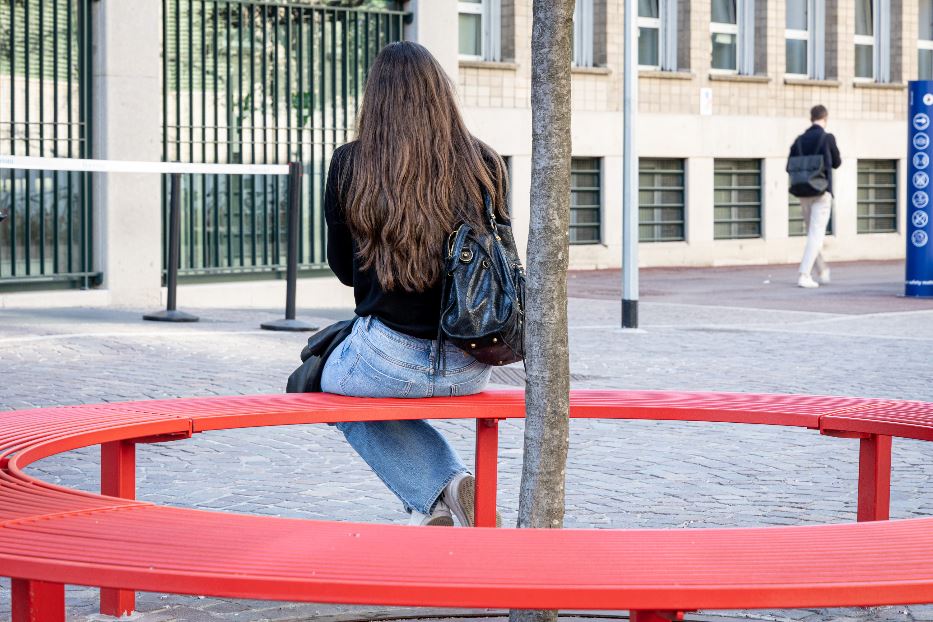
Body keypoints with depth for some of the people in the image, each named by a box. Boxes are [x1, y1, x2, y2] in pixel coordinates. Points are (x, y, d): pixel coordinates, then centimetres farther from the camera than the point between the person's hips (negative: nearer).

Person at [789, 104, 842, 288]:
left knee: (813, 233, 17)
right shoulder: (828, 138, -7)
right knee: (816, 234, -5)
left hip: (804, 193, 5)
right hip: (822, 192, -5)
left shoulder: (800, 140, 4)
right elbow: (837, 163, 6)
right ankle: (804, 275, -15)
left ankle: (823, 272, 30)